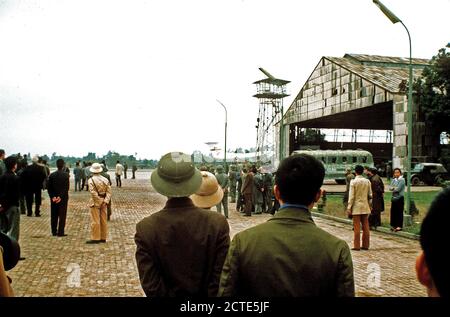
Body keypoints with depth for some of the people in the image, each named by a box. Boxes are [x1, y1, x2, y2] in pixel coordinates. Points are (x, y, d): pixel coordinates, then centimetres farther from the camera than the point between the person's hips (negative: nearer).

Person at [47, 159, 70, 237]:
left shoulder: (52, 175, 1)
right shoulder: (66, 175, -10)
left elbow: (49, 188, -2)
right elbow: (66, 188, -16)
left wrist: (53, 197, -5)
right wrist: (60, 197, -14)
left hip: (54, 199, 3)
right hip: (63, 198, -3)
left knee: (54, 216, 12)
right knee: (62, 215, 2)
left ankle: (54, 232, 16)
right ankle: (60, 232, 1)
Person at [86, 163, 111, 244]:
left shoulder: (91, 180, -11)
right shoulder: (105, 180, 4)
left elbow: (93, 193, -19)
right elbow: (108, 192, -2)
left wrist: (98, 201, -12)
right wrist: (105, 201, -7)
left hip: (95, 202, -5)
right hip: (103, 201, 5)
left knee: (95, 221, 0)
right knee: (103, 220, 11)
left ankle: (95, 238, 3)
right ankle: (103, 238, 18)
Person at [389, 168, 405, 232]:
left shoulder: (402, 180, -7)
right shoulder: (393, 180, 13)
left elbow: (398, 189, -16)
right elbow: (390, 188, 4)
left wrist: (393, 188, 0)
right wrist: (394, 188, -14)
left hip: (400, 198, -6)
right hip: (394, 198, 7)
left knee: (399, 212, -4)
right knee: (393, 212, 8)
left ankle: (399, 226, 0)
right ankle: (393, 225, 17)